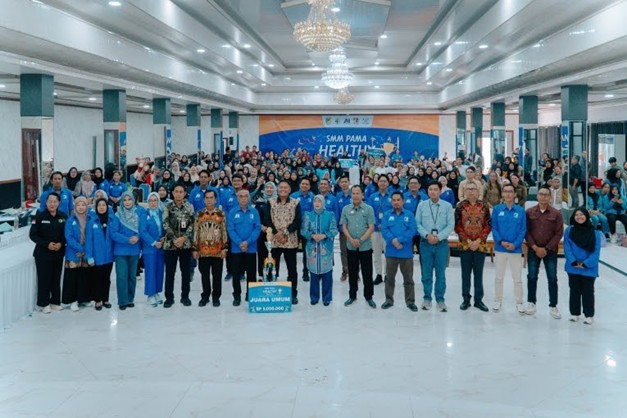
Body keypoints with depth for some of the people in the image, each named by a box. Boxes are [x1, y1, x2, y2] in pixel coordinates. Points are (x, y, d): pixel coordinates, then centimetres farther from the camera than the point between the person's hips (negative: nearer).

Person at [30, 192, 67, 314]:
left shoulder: (63, 216, 2)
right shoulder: (39, 216, -7)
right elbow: (33, 234, -7)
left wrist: (61, 243, -11)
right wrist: (47, 244, -16)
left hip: (58, 253, 3)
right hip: (43, 253, -3)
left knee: (56, 278, 9)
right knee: (44, 278, 0)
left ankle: (55, 301, 21)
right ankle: (44, 303, 12)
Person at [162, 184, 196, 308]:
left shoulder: (189, 207, 3)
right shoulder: (168, 207, 0)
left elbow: (192, 224, -2)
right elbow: (166, 225, -5)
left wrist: (183, 238, -13)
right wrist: (174, 239, -14)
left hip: (186, 244, 1)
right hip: (170, 244, -1)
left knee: (185, 271, 7)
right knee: (169, 271, 3)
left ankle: (185, 296, 18)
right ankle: (169, 297, 13)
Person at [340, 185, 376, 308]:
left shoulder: (369, 209, -4)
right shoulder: (346, 209, 3)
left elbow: (371, 228, -7)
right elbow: (344, 227, 3)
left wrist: (360, 240, -14)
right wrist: (351, 240, -12)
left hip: (366, 246, -2)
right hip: (351, 246, 2)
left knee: (367, 273, 4)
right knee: (352, 272, 11)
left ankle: (368, 297, 16)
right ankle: (352, 296, 22)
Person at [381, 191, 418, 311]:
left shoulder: (410, 215, 1)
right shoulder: (387, 215, 4)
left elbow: (412, 231, -10)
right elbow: (384, 230, -7)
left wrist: (399, 240, -20)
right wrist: (393, 241, -21)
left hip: (406, 252, -1)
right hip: (391, 252, 1)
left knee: (408, 278, 7)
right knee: (389, 277, 11)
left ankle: (410, 301, 16)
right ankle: (389, 300, 23)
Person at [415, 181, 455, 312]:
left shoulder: (447, 206, 0)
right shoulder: (421, 205, 4)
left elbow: (451, 225, -4)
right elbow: (417, 223, 0)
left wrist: (438, 237, -14)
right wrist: (427, 235, -14)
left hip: (442, 243, -1)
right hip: (425, 243, 1)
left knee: (441, 273, 4)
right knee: (426, 273, 6)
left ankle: (440, 299, 12)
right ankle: (427, 298, 17)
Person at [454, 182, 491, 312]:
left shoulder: (484, 206, 1)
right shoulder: (460, 206, 0)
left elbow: (488, 226, -1)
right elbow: (458, 226, -3)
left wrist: (478, 241, -11)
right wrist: (468, 241, -11)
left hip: (480, 245, 0)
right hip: (464, 245, 0)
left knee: (478, 273, 7)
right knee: (466, 273, 6)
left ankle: (478, 300, 15)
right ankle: (466, 299, 15)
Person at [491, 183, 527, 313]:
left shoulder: (520, 210, -1)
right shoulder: (497, 209, -1)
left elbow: (523, 230, -1)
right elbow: (494, 228, -1)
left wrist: (515, 244, -13)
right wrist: (501, 241, -15)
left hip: (516, 249, 0)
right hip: (500, 248, 0)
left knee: (517, 278, 6)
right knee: (499, 277, 10)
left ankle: (519, 302, 17)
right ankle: (498, 301, 22)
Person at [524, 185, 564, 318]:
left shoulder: (556, 213, -2)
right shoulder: (529, 212, 0)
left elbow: (559, 233, -4)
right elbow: (526, 232, -1)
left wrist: (546, 249, -10)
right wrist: (535, 247, -11)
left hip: (550, 251, -1)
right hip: (533, 250, 1)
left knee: (552, 278, 1)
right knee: (532, 277, 6)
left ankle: (553, 306, 10)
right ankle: (531, 303, 19)